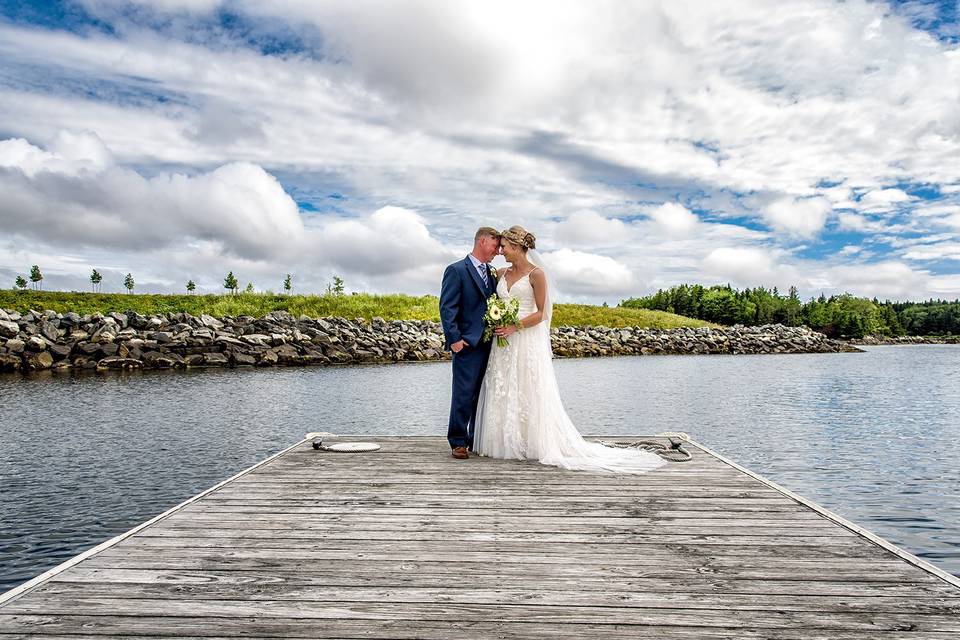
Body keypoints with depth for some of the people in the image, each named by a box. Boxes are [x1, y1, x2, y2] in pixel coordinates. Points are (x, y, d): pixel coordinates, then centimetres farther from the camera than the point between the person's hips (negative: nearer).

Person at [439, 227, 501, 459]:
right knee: (463, 395, -4)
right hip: (468, 344, -7)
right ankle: (459, 443, 5)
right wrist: (454, 338, -16)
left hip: (490, 344, 7)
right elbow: (447, 307, -10)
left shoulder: (492, 275, 19)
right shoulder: (456, 270, -3)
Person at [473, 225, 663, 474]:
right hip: (503, 342, 7)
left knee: (528, 394, -2)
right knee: (502, 394, 8)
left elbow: (541, 313, -8)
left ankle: (536, 444, 10)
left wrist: (515, 327, -17)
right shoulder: (503, 274, 11)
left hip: (527, 342, -6)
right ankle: (506, 443, 17)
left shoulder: (536, 274, -8)